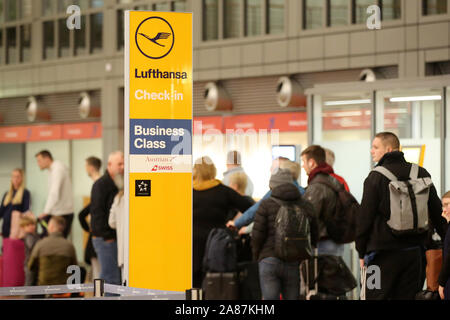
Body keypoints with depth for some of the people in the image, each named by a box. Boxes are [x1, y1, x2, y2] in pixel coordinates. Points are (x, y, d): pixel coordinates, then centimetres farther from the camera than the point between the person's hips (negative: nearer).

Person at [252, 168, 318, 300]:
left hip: (269, 261, -2)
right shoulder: (307, 207, 7)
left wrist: (256, 256, 11)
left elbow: (257, 235, -6)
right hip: (294, 264, 3)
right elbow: (313, 238, 9)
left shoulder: (266, 205, -1)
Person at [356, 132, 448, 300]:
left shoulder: (376, 177, -9)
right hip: (415, 252, 5)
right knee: (406, 297, 10)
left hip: (384, 254, -5)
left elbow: (365, 217, -8)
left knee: (376, 296, -1)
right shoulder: (421, 173, 8)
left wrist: (361, 252, 1)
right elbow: (437, 212, 14)